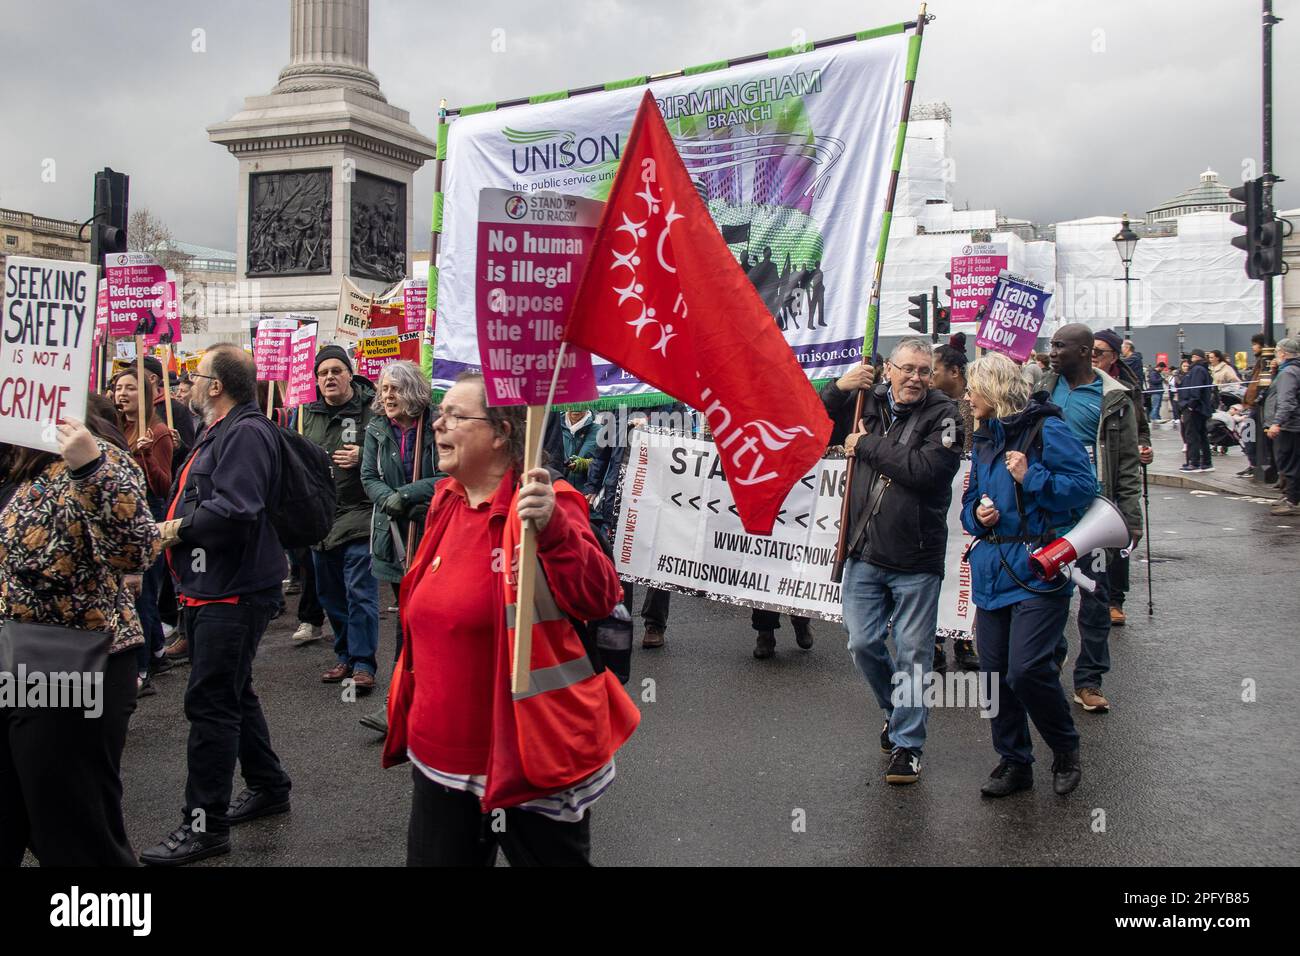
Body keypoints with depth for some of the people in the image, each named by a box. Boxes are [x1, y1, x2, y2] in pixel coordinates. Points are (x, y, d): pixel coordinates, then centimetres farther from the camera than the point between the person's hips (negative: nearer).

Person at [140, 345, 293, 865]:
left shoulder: (246, 433, -17)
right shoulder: (222, 431, 18)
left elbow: (234, 510, -28)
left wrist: (178, 528, -15)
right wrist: (176, 525, 8)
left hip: (233, 592, -11)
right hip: (213, 587, 11)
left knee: (210, 702, -7)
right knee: (231, 693, 20)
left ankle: (205, 823, 0)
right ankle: (268, 786, 33)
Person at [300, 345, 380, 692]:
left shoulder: (371, 410, -8)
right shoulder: (311, 415, 12)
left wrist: (364, 457, -21)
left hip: (358, 514, -7)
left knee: (360, 592, -9)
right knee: (330, 594, 15)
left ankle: (363, 663, -3)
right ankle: (345, 656, 27)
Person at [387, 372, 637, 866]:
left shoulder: (541, 506, -14)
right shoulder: (446, 503, 6)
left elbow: (598, 599, -28)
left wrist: (552, 528, -42)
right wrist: (410, 719, 22)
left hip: (530, 761, -7)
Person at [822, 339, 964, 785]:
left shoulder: (943, 413, -7)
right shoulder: (868, 401, 6)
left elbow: (926, 468, -21)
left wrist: (867, 444, -13)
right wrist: (837, 389, -6)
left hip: (916, 561, -4)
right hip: (864, 553, 4)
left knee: (912, 653, 3)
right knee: (863, 644, 10)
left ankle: (907, 743, 17)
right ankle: (895, 710, 36)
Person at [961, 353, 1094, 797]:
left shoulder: (1047, 429, -8)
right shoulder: (985, 439, 15)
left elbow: (1084, 487, -12)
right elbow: (971, 499, 22)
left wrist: (1030, 477, -19)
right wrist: (976, 513, 0)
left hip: (1039, 569, -8)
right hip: (992, 568, 8)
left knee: (1027, 668, -15)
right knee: (995, 671, 8)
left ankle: (1066, 750, 11)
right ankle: (1013, 762, 23)